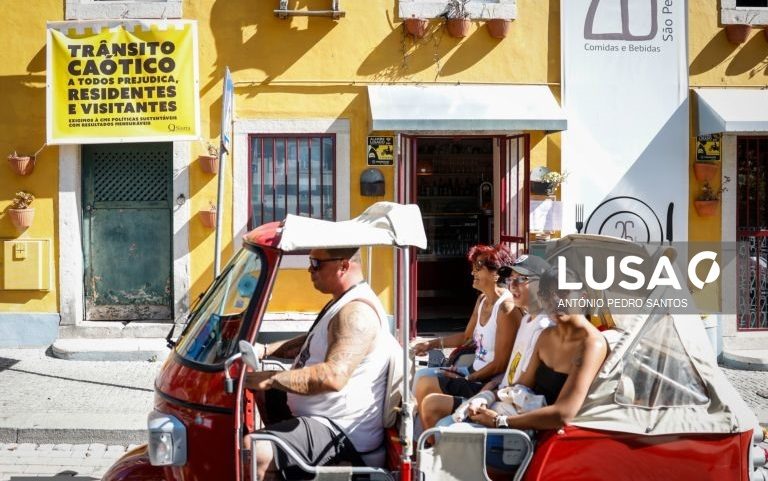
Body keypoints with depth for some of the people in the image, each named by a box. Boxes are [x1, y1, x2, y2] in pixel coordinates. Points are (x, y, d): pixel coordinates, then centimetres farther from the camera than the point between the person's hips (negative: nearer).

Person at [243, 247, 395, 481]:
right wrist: (265, 349, 10)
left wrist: (269, 379, -32)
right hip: (324, 416, 11)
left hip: (343, 436, -11)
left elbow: (334, 376, -36)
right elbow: (313, 342, 24)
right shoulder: (343, 301, 11)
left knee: (252, 451, -28)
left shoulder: (355, 312, -24)